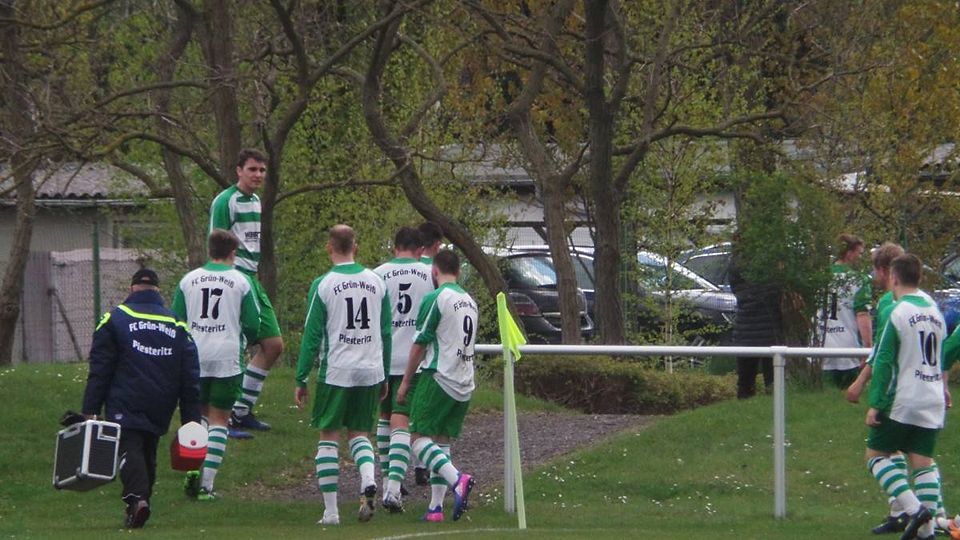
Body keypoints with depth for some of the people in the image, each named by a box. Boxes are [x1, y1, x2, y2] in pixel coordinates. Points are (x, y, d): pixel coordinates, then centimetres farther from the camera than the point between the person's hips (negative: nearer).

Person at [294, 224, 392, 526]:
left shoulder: (323, 285, -6)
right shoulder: (376, 282, 6)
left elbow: (312, 336, -5)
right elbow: (386, 332, 11)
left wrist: (301, 379, 1)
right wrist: (384, 375, 19)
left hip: (336, 373, -4)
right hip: (371, 372, 4)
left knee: (328, 436, 5)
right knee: (358, 433, 16)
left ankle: (330, 511, 2)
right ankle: (368, 482, -12)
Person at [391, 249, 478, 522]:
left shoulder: (436, 298, -9)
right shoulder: (470, 301, 15)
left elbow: (420, 344, -8)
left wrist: (406, 382, -1)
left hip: (439, 377, -7)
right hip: (464, 384, 7)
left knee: (419, 436, -6)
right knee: (440, 440, 10)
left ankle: (457, 479, -27)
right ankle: (436, 507, 3)